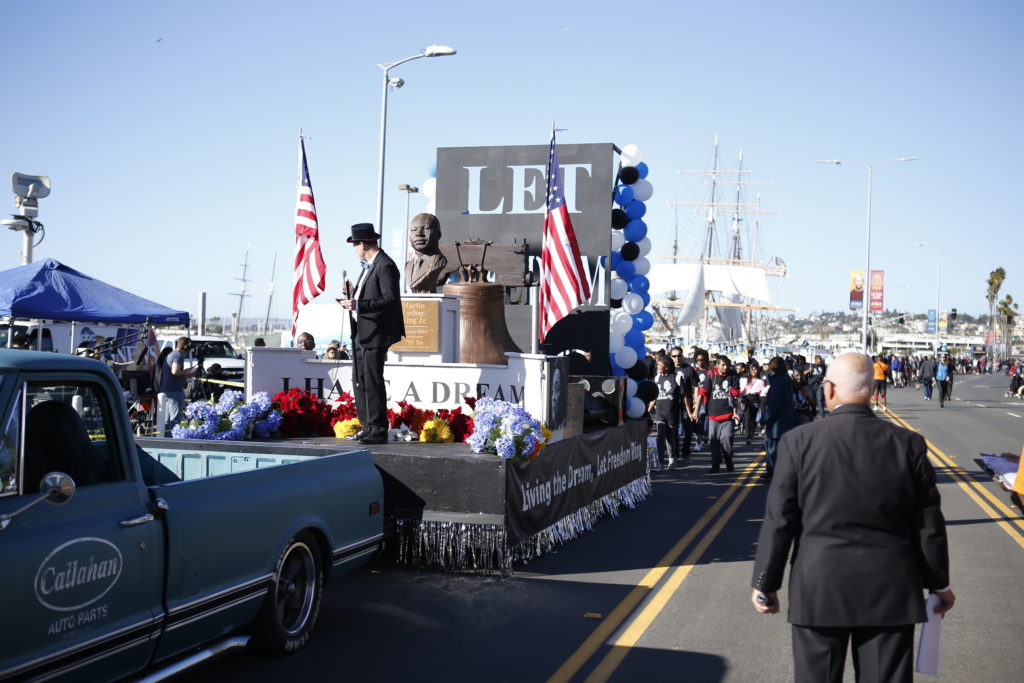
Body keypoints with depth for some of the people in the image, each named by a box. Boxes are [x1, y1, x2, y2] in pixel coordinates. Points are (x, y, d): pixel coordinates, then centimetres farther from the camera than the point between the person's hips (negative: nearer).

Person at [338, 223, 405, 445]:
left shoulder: (385, 266, -14)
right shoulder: (369, 265, 16)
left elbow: (390, 299, -22)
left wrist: (359, 305, -25)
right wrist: (352, 300, 6)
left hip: (375, 334, -10)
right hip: (361, 333, 10)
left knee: (372, 381, -7)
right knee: (359, 380, 13)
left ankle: (379, 430, -1)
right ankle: (367, 426, 20)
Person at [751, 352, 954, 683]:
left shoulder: (799, 441, -9)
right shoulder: (909, 444, -5)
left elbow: (779, 521, -7)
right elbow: (928, 523, 2)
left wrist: (765, 583, 4)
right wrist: (939, 583, 15)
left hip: (818, 589, -1)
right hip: (890, 590, 1)